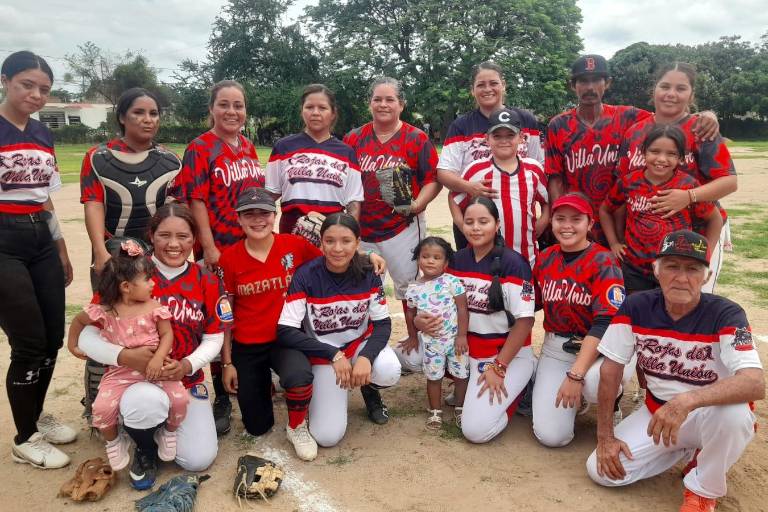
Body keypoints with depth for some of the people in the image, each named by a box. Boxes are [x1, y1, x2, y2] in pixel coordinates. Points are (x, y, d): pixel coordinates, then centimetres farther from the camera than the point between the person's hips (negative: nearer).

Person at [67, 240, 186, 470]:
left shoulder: (154, 307, -6)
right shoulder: (104, 311, -6)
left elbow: (167, 334, -5)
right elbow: (79, 320, 13)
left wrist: (158, 358, -20)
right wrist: (73, 345, 17)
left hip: (153, 368, 0)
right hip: (119, 372, 0)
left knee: (179, 398, -20)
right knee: (102, 408, -21)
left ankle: (168, 433, 14)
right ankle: (113, 442, 14)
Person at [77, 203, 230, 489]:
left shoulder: (207, 282, -3)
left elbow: (213, 339, 3)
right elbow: (87, 337, -11)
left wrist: (186, 365, -16)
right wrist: (124, 356, -29)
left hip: (186, 379, 3)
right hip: (132, 377, -2)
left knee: (199, 460, -9)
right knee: (149, 402, -38)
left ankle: (164, 423, 26)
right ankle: (144, 450, 0)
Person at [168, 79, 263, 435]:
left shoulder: (249, 148, 10)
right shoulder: (200, 149, -8)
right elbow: (195, 201, -12)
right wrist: (209, 247, -17)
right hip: (219, 251, -6)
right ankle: (222, 399, 15)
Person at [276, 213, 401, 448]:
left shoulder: (368, 274, -13)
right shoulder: (306, 276, -21)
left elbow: (383, 323, -9)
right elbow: (285, 331, -23)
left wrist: (366, 357, -29)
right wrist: (334, 355, -28)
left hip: (361, 342, 2)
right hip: (323, 352, -2)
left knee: (389, 372, -31)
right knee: (326, 436, -11)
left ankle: (369, 389, 7)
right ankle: (324, 390, 21)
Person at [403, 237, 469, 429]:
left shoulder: (452, 282, -12)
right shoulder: (414, 288, -3)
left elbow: (462, 309, -10)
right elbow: (410, 313, 11)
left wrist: (462, 335, -13)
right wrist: (413, 336, 15)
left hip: (455, 338, -1)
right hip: (430, 341, 2)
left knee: (461, 375, 9)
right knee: (434, 377, 12)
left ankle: (460, 408, 30)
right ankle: (435, 411, 29)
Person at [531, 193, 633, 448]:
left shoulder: (604, 262, -13)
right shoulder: (545, 258, 3)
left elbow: (605, 323, -23)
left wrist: (575, 374, -31)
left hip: (599, 349, -3)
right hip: (555, 349, 4)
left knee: (594, 380, -40)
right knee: (551, 435, -11)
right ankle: (576, 398, 23)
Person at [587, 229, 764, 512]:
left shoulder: (725, 314, -20)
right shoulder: (636, 308, -11)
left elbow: (756, 384, -34)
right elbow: (610, 370, -6)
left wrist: (687, 400, -49)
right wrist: (605, 436, -8)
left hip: (710, 415, -3)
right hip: (657, 411, 4)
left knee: (732, 411, -38)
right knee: (600, 470, -9)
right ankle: (688, 451, 16)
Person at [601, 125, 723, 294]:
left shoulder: (689, 185, -9)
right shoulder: (628, 182, -4)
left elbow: (715, 219, 4)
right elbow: (605, 210, 13)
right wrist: (614, 243, 6)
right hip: (634, 269, 2)